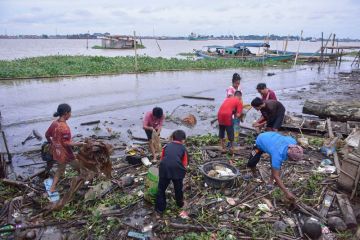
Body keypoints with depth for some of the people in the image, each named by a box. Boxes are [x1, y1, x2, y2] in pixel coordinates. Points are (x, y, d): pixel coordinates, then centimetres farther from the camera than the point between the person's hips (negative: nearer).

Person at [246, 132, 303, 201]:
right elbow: (276, 175, -39)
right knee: (251, 163, -6)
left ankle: (271, 180, 4)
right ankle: (254, 174, 26)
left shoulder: (293, 142, -30)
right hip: (261, 141, -5)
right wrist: (286, 192, -41)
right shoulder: (278, 154, -46)